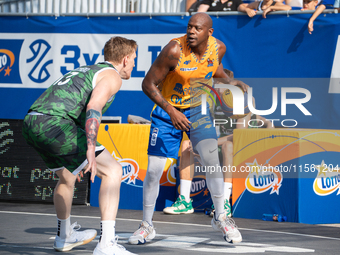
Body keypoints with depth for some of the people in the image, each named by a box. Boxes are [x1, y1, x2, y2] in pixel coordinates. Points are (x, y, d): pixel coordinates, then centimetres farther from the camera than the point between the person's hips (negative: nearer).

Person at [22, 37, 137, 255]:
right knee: (112, 170, -5)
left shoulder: (87, 70, 32)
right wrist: (91, 150, -26)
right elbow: (93, 108, -16)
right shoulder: (112, 75, 3)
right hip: (54, 124, -9)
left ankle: (64, 237, 50)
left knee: (67, 176, 32)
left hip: (31, 123, 9)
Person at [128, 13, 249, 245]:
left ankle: (220, 217, 2)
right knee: (154, 170, -4)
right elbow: (148, 84, -21)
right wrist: (171, 110, -31)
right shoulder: (174, 50, -27)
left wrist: (231, 81, -5)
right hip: (167, 110, -3)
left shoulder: (219, 48, -12)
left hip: (197, 109, 3)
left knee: (212, 158, -16)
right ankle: (147, 226, 14)